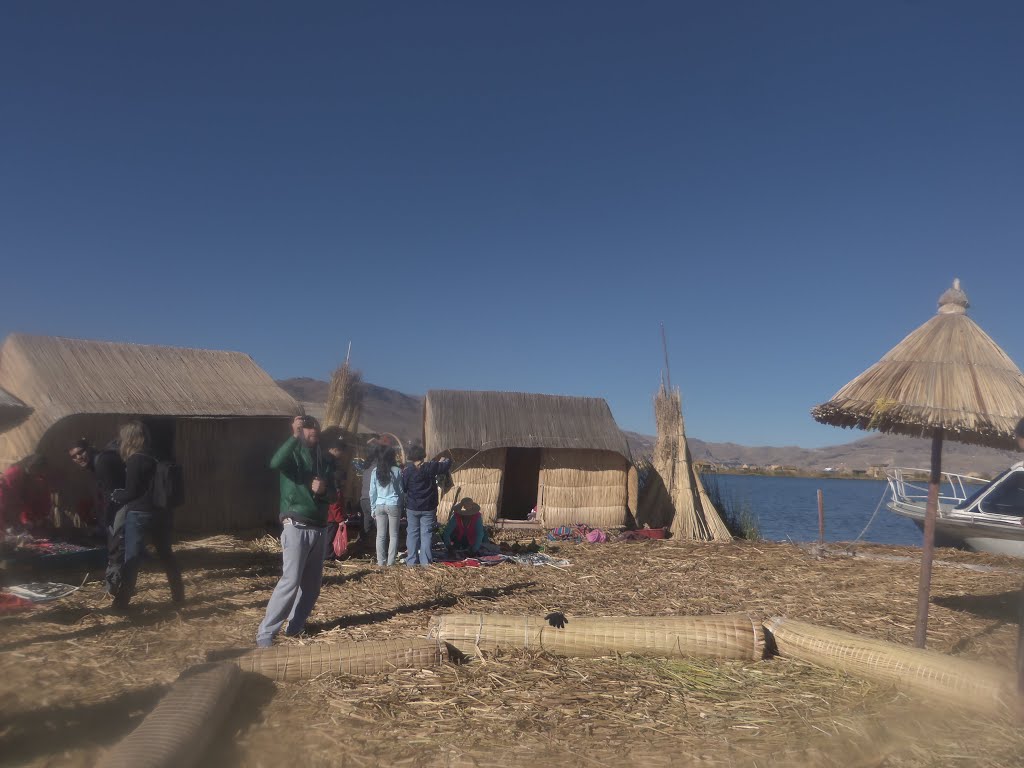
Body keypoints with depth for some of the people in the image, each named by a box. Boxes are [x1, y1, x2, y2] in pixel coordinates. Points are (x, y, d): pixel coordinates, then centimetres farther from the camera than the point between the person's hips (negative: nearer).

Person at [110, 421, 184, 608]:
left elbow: (132, 492, -13)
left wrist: (116, 496, 7)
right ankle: (178, 595, 21)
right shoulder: (152, 459, 10)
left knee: (132, 558, -1)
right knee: (166, 554, 14)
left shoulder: (134, 461, -12)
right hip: (159, 513, 7)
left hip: (139, 514, -7)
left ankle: (122, 600, 4)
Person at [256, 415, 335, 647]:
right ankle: (265, 632, -3)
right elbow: (275, 463, -28)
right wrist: (295, 436, -33)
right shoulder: (293, 454, -4)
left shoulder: (325, 459, 10)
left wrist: (323, 491, -10)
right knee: (290, 581, -11)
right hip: (296, 527, -6)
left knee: (312, 583, 9)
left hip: (320, 529, 6)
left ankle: (295, 625, 23)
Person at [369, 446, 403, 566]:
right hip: (393, 505, -2)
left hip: (379, 505, 2)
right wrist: (401, 505, 11)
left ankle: (381, 561, 9)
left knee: (380, 535, 7)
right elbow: (400, 490, 1)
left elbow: (372, 491, 4)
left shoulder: (375, 471, 1)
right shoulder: (396, 471, -5)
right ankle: (391, 561, 5)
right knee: (393, 535, 6)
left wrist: (373, 507, 11)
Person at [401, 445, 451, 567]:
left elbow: (403, 488, -3)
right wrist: (445, 460, 25)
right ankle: (425, 561, 6)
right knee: (426, 533, 5)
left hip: (412, 508, 0)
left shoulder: (407, 471, -9)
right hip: (428, 508, 0)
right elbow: (447, 465, 2)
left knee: (412, 533, 10)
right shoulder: (431, 467, -9)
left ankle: (411, 560, 12)